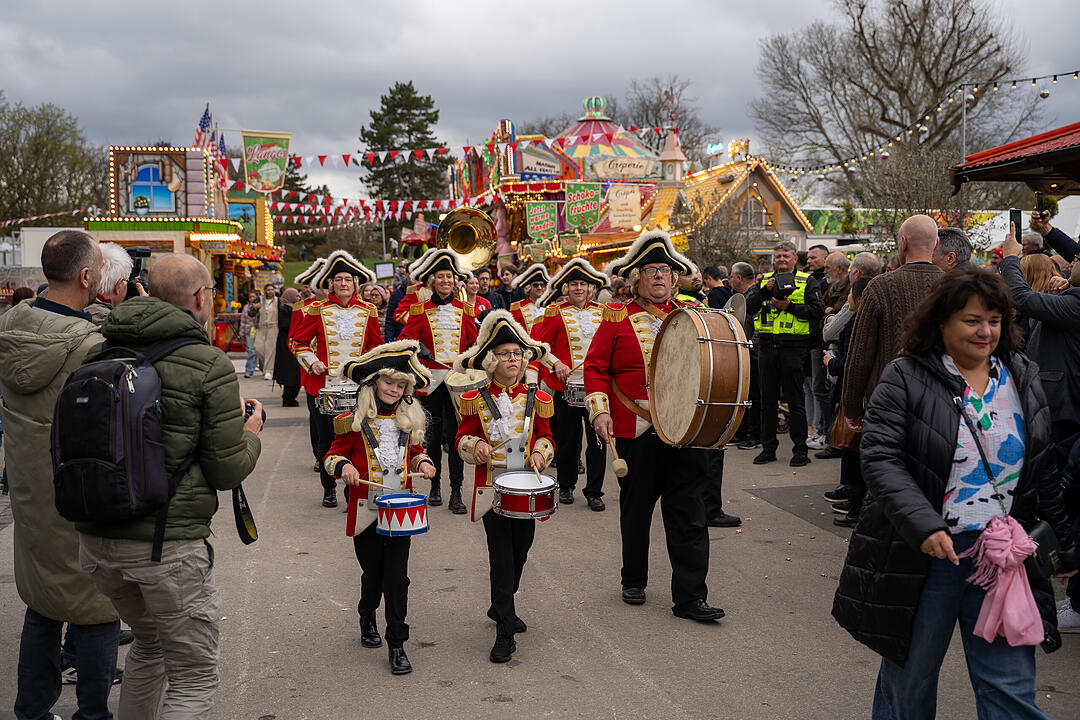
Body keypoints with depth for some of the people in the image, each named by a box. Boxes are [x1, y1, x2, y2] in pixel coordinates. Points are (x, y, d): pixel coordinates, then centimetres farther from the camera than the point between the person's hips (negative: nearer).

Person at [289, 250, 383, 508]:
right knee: (327, 439, 5)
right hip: (324, 385, -1)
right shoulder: (318, 311, 2)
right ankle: (329, 489, 20)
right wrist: (312, 362, -5)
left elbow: (377, 345, 18)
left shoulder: (367, 311, 7)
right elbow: (296, 341, 8)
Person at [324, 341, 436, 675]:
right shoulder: (354, 422, -5)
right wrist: (343, 466, -19)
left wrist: (422, 462, 1)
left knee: (397, 578, -3)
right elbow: (332, 455, 1)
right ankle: (367, 619, 41)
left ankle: (397, 645, 6)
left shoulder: (410, 420, 7)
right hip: (366, 510, -2)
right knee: (373, 574, 10)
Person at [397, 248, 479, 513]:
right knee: (432, 434, 7)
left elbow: (474, 342, 8)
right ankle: (435, 487, 21)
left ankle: (456, 492, -1)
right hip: (431, 380, -1)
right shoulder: (420, 309, 3)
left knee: (456, 433, -3)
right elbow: (405, 337, -3)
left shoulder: (464, 309, 8)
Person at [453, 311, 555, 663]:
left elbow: (545, 435, 12)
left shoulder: (535, 399, 5)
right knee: (501, 554, -8)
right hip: (492, 486, -4)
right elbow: (462, 437, 2)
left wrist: (540, 453, -9)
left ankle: (501, 607, 39)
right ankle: (504, 633, -4)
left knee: (521, 549, 14)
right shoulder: (476, 401, -3)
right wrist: (475, 445, -19)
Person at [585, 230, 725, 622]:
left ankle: (690, 597, 5)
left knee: (688, 515, 0)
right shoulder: (617, 318, 1)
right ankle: (634, 582, 31)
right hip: (636, 432, -1)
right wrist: (599, 410, -10)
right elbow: (595, 367, 1)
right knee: (635, 510, 12)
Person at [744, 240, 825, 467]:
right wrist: (765, 290, -9)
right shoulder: (765, 280, 15)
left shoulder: (807, 282, 4)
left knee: (795, 400, -1)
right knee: (768, 399, 9)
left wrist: (789, 306, -16)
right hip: (767, 346, 4)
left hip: (793, 348, -4)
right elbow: (749, 307, 5)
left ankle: (800, 449, 7)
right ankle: (768, 447, 17)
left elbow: (817, 310, -7)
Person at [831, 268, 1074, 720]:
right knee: (909, 677, 12)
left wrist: (1065, 537, 10)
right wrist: (923, 525, -25)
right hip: (924, 554, -3)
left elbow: (1044, 469, 15)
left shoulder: (1022, 379, 9)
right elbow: (881, 458, -14)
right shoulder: (905, 379, -7)